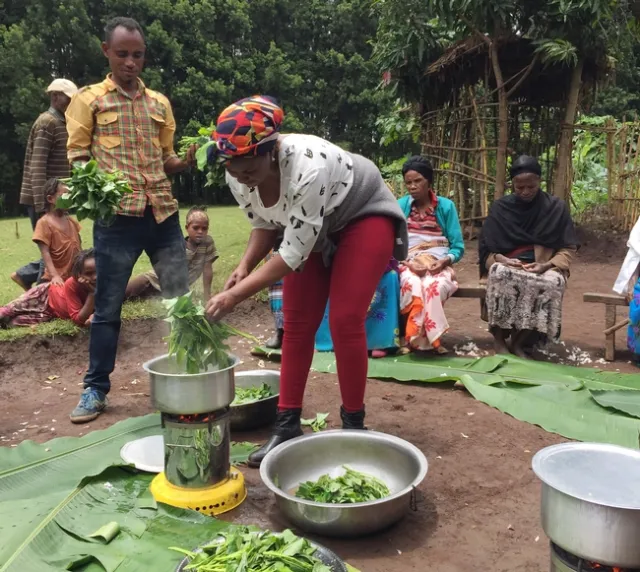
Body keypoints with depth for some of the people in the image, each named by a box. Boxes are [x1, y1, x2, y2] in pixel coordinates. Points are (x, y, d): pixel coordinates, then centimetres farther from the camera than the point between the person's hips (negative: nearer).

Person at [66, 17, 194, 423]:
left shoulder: (160, 103, 15)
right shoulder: (89, 99, 5)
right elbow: (77, 160, 3)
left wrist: (188, 161, -4)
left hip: (163, 214, 3)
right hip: (116, 218, -3)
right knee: (108, 307, 3)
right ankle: (96, 389, 17)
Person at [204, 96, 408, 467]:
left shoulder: (308, 167, -39)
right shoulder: (237, 177, -17)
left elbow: (294, 253, -35)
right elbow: (266, 225, 0)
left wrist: (235, 297, -35)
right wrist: (245, 266, -18)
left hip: (365, 217, -6)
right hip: (313, 228, 7)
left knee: (345, 321, -15)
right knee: (297, 324, 0)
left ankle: (354, 425, 3)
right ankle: (288, 425, 9)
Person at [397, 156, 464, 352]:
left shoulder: (446, 206, 5)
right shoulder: (401, 205, 6)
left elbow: (458, 246, 3)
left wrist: (445, 260, -17)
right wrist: (407, 261, -18)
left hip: (439, 265, 0)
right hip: (408, 264, 1)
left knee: (434, 285, -36)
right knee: (412, 285, -36)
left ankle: (427, 336, -23)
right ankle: (418, 336, -26)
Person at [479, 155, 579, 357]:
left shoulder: (556, 207, 2)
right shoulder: (500, 208, 4)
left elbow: (568, 248, 2)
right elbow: (485, 247, 5)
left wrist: (547, 265, -16)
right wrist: (501, 260, -17)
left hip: (544, 267, 0)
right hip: (507, 265, 0)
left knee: (553, 282, -35)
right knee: (500, 275, -37)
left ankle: (519, 341, -20)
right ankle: (499, 339, -21)